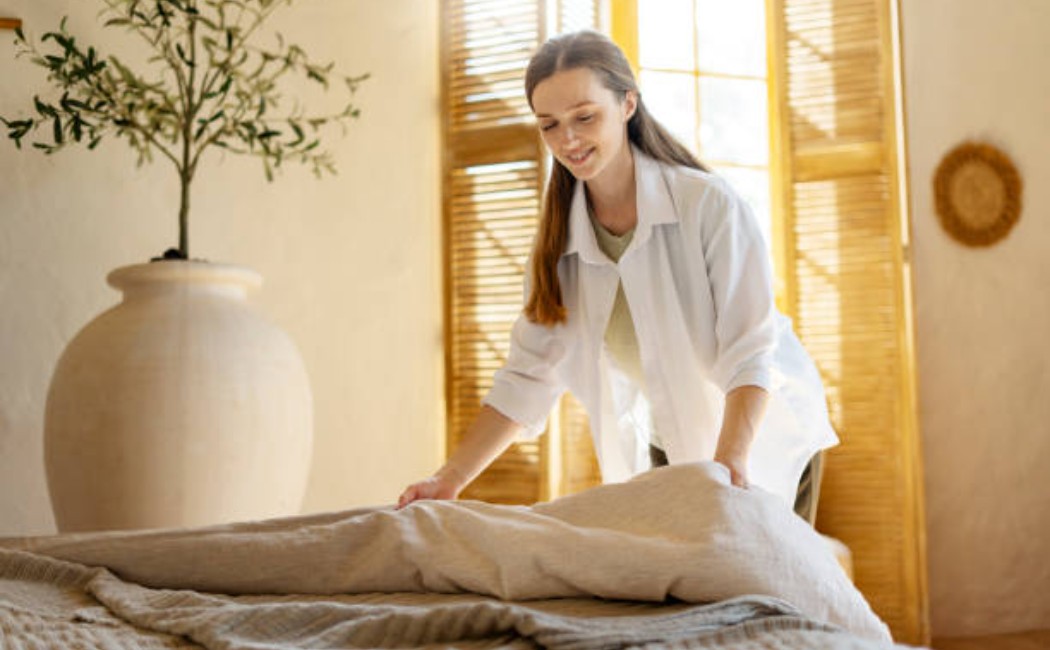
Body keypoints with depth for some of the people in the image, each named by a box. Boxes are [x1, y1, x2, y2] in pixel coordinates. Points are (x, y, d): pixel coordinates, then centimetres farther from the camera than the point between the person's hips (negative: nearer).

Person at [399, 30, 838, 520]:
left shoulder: (709, 204, -21)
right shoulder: (558, 241, -7)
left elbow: (749, 353, -25)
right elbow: (527, 375, -10)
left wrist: (728, 464, -39)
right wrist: (451, 478, -19)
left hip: (763, 436, -4)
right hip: (671, 445, 4)